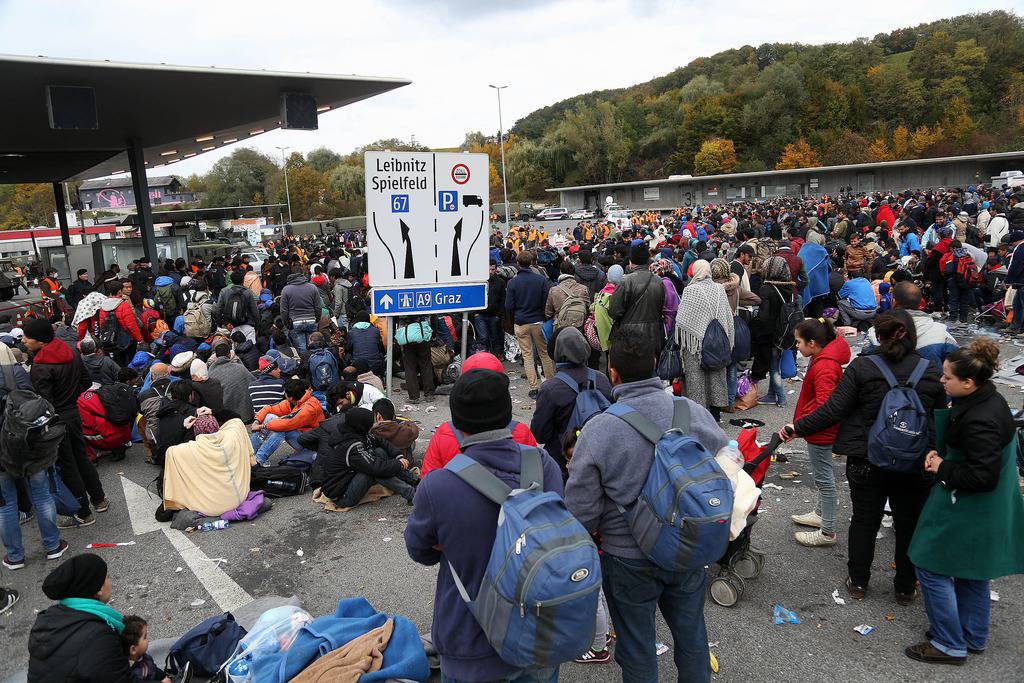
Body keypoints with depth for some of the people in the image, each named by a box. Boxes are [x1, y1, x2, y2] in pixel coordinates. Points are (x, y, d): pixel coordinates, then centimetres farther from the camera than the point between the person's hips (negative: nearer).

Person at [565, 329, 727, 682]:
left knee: (637, 651, 18)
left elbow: (581, 510, -15)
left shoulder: (598, 430, -22)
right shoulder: (694, 412, -12)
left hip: (629, 562, -3)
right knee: (691, 635, 26)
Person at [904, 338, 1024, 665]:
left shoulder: (980, 421, -31)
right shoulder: (988, 399, 0)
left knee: (932, 568, 3)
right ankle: (973, 637, 38)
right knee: (971, 571, 22)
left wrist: (942, 469, -15)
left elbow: (982, 477, -29)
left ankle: (950, 645, 16)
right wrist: (941, 455, 0)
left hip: (969, 512, -10)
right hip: (983, 510, 10)